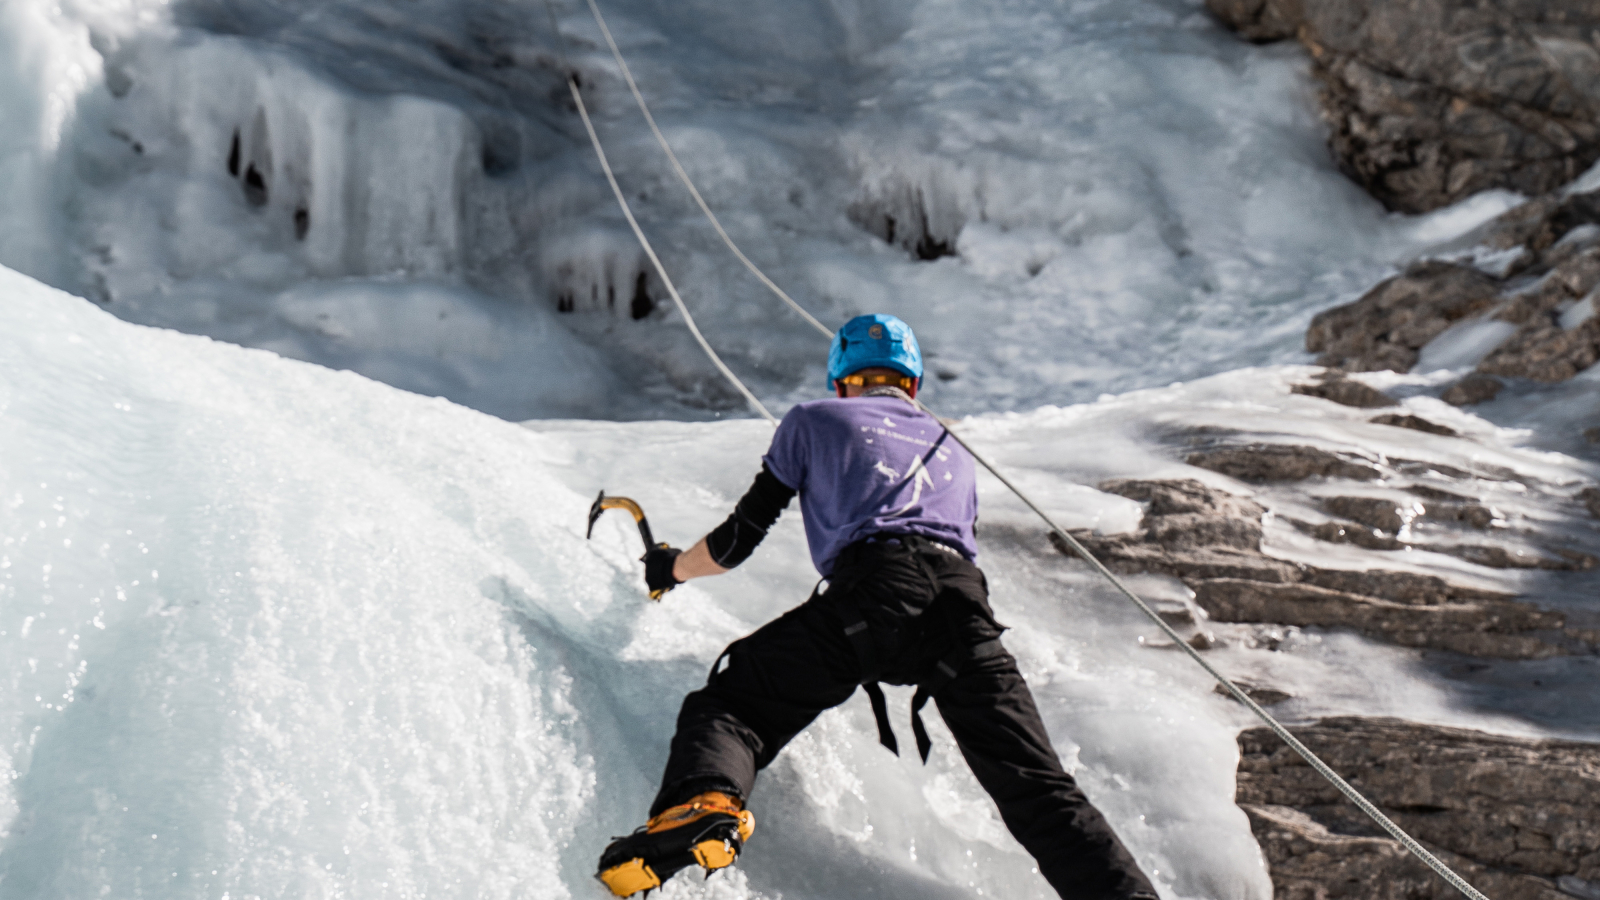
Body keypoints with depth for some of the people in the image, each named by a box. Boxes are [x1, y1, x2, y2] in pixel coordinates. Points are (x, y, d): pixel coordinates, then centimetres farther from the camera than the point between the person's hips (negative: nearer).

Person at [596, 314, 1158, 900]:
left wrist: (670, 568, 42)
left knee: (729, 702, 5)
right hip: (963, 604, 3)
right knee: (1037, 787, 1)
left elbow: (737, 541, 22)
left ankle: (706, 802, -26)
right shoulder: (956, 453, 36)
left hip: (868, 595, -3)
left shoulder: (814, 420, 24)